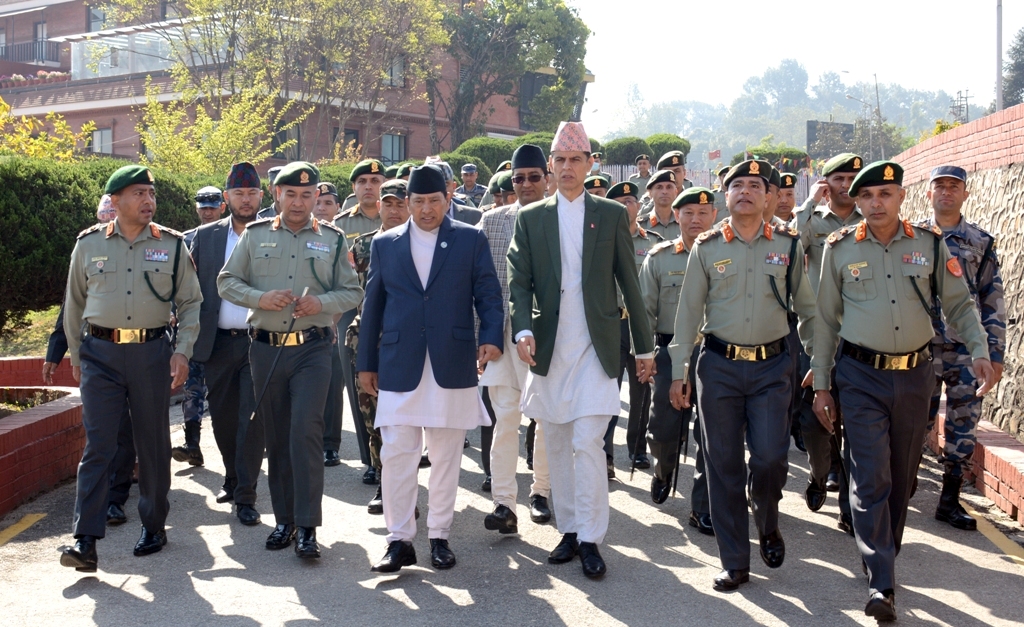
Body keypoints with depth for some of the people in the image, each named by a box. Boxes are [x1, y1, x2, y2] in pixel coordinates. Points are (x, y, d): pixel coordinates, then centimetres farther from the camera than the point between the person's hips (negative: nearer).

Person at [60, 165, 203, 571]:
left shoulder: (172, 245, 4)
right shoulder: (89, 244, 5)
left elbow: (190, 302, 8)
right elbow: (74, 302, 14)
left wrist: (182, 351, -2)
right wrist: (75, 353, 13)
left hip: (152, 352, 0)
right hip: (100, 354, 0)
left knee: (153, 444, 8)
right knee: (98, 445, -5)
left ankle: (153, 527, 23)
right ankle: (85, 540, -6)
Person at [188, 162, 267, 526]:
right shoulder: (205, 236, 9)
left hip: (258, 342, -3)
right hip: (217, 343, 3)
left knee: (252, 421, -3)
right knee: (222, 418, 13)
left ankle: (245, 496, 4)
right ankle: (232, 478, 33)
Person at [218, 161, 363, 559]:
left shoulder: (333, 239, 6)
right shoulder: (255, 235, 8)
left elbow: (352, 291, 7)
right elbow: (226, 282, 9)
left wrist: (322, 303, -12)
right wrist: (260, 297, -9)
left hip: (312, 349, -2)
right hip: (265, 348, 2)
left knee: (305, 430, -14)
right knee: (276, 438, 9)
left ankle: (307, 526, -8)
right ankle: (284, 519, 21)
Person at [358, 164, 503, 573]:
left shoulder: (471, 240, 6)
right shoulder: (385, 244, 11)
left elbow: (488, 294, 3)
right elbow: (372, 306, 12)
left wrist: (492, 337, -14)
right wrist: (366, 363, 11)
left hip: (452, 367, -1)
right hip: (399, 368, 1)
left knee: (446, 459, 7)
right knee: (396, 456, -1)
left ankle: (439, 537, 19)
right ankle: (399, 539, 9)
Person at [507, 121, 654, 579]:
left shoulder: (611, 215, 5)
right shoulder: (530, 218, 8)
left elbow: (629, 284, 6)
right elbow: (519, 281, 2)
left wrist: (644, 347, 7)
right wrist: (523, 330, -16)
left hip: (596, 349, -2)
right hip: (548, 349, 3)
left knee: (587, 444, -10)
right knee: (557, 447, 9)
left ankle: (590, 539, -1)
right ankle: (569, 530, 22)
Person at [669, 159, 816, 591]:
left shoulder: (788, 244, 4)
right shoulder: (706, 247, 4)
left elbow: (807, 307, 10)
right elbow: (688, 312, 6)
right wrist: (679, 372, 4)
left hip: (772, 366, 0)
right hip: (719, 365, 0)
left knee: (770, 458, -9)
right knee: (723, 463, 3)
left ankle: (767, 523, 26)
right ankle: (734, 562, 15)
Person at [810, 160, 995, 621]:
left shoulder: (930, 244, 1)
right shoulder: (840, 248, -1)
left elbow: (959, 304, 8)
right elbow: (825, 319, 3)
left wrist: (980, 351, -10)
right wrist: (820, 384, 2)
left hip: (915, 375, 2)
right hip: (861, 376, -2)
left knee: (902, 475, 12)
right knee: (871, 477, -8)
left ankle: (883, 557, 30)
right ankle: (881, 584, -6)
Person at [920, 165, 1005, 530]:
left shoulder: (982, 242, 5)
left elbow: (993, 303, 5)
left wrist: (995, 353, 0)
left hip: (967, 350, 1)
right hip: (921, 347, -1)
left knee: (964, 425, 3)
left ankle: (950, 500, 13)